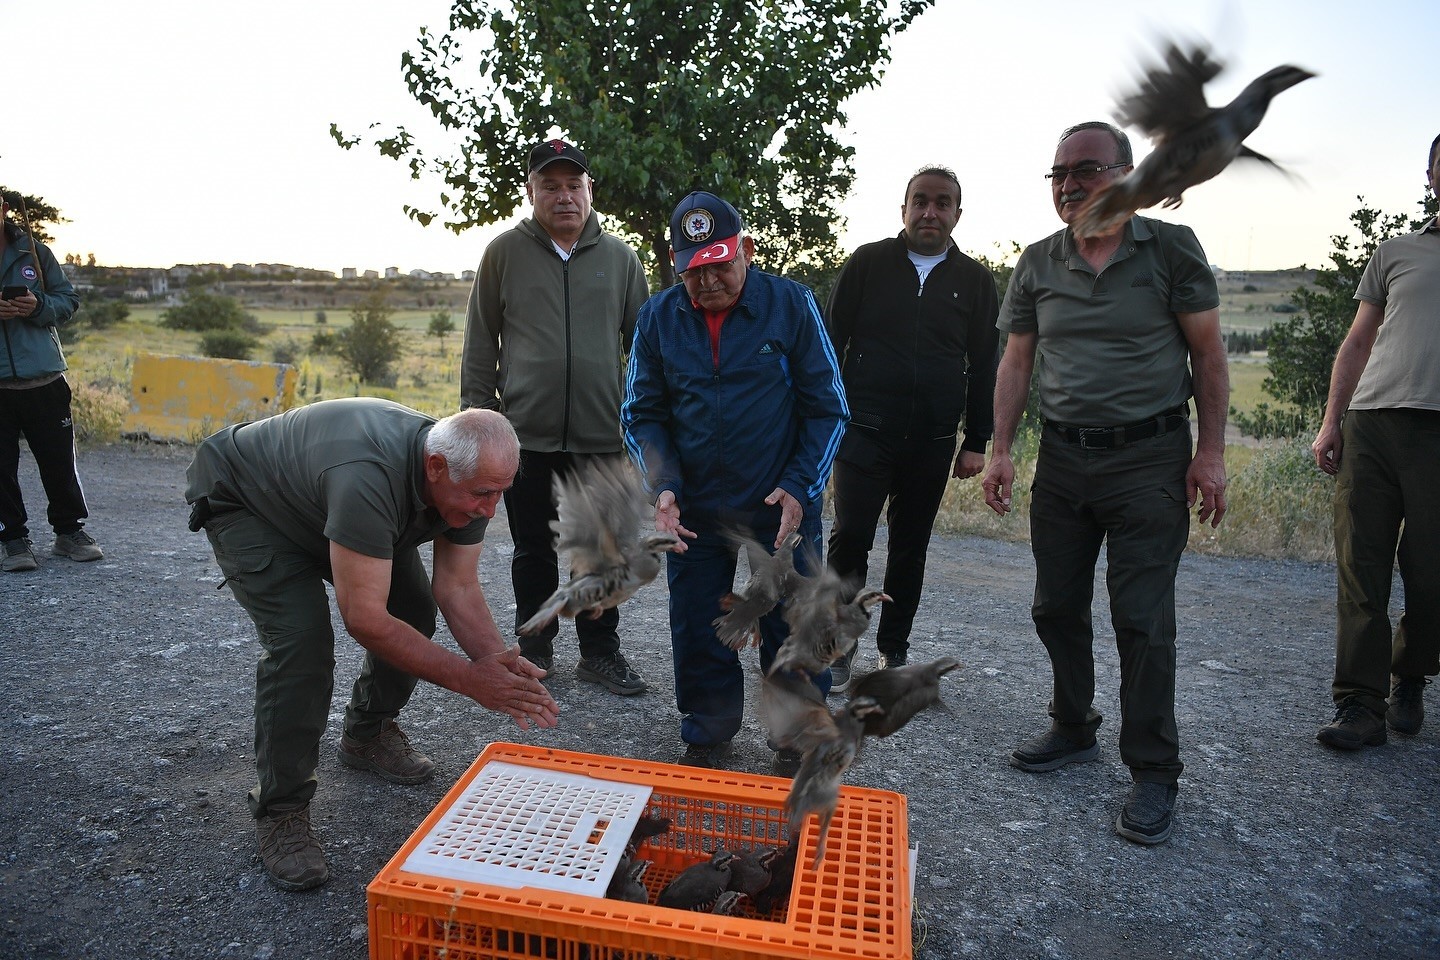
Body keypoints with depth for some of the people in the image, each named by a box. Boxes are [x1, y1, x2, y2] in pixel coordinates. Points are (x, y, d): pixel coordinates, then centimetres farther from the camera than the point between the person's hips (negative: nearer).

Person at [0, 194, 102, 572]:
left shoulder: (35, 251, 6)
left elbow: (68, 300, 10)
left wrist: (39, 307, -11)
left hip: (44, 378, 1)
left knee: (59, 460, 7)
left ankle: (69, 530, 22)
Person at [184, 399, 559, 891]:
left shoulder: (468, 476, -21)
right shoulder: (369, 476, -45)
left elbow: (457, 587, -15)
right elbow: (366, 620, -42)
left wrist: (500, 662, -29)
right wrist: (469, 678, -38)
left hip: (317, 497, 7)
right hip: (242, 501, -7)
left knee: (412, 610, -3)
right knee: (301, 639, -23)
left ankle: (368, 735, 24)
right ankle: (279, 810, -4)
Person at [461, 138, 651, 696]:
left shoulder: (619, 257, 7)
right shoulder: (505, 252, 4)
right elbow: (480, 346, 6)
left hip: (602, 436, 1)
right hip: (526, 434, 0)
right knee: (533, 550, 11)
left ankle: (600, 650, 23)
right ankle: (534, 647, 28)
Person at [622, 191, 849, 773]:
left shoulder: (791, 304, -7)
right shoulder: (657, 318, -1)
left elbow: (826, 408, -3)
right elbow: (642, 414, 4)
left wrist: (799, 487, -13)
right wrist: (663, 486, -11)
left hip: (782, 511, -2)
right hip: (693, 515, 2)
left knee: (792, 635, 8)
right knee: (696, 634, 12)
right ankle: (707, 739, 34)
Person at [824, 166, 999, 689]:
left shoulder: (974, 280, 9)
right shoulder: (868, 263, 4)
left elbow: (983, 366, 11)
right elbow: (832, 341, 4)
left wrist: (977, 441, 7)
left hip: (932, 442, 3)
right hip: (864, 431, -2)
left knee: (910, 548, 10)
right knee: (850, 537, -6)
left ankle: (894, 648, 25)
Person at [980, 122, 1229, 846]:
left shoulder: (1170, 248, -2)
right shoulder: (1038, 264, 7)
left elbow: (1208, 352, 0)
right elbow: (1016, 362, 9)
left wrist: (1210, 452, -6)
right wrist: (1000, 450, 0)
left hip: (1149, 459, -4)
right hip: (1062, 459, 4)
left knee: (1143, 621, -3)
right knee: (1056, 607, 10)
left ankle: (1153, 773, 11)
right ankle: (1074, 730, 31)